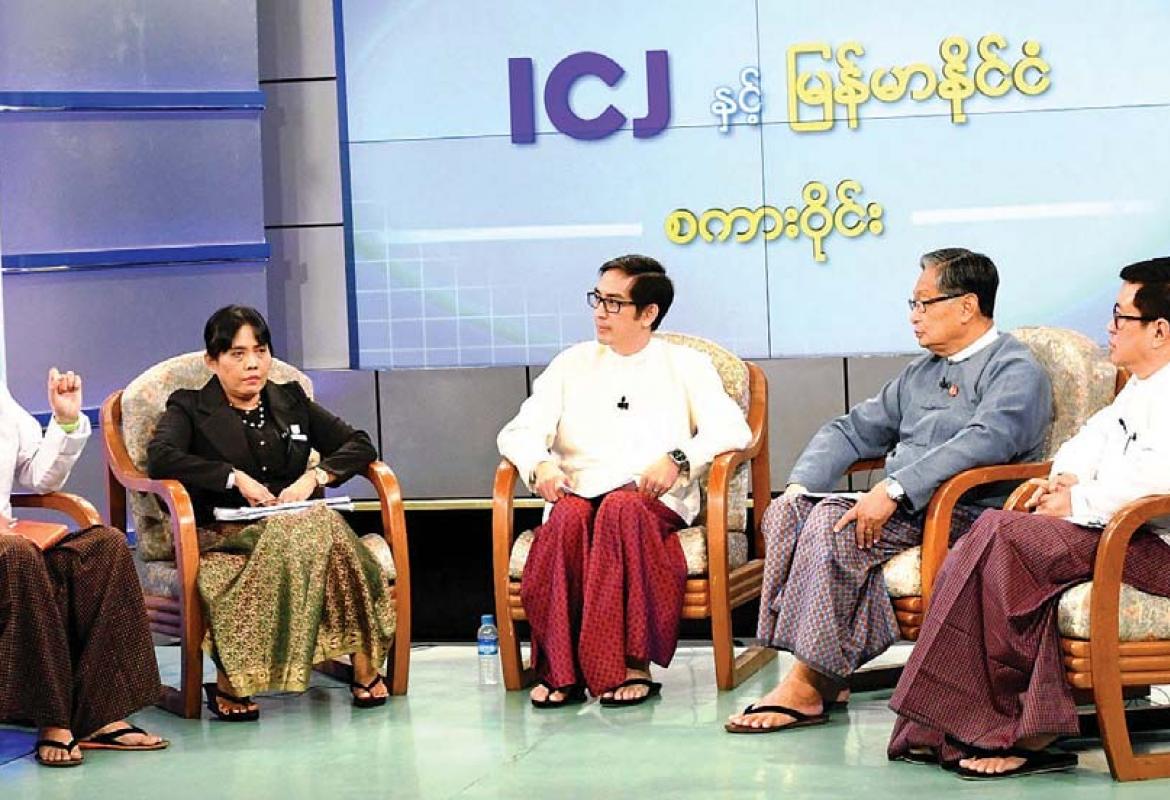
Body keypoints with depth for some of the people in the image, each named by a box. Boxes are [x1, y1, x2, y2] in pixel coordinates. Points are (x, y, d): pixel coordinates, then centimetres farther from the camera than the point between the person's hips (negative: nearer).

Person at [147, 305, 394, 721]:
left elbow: (359, 444, 16)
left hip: (297, 520, 4)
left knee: (324, 525, -35)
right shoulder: (190, 408, 12)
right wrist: (235, 478, -14)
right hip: (226, 531, -4)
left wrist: (315, 476, -3)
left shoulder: (291, 400, 23)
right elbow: (160, 458, -8)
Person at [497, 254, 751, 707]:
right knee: (568, 515, -34)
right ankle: (560, 670, -35)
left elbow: (733, 430, 1)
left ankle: (631, 665, -38)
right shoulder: (573, 364, 23)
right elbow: (518, 432, 14)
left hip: (656, 499, -2)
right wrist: (540, 464, -10)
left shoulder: (685, 365, 15)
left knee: (622, 508, -38)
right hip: (580, 491, 2)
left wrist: (678, 459, -17)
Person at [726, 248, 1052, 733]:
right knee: (786, 513, -15)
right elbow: (853, 429, 25)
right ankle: (829, 673, -21)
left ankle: (809, 685, -24)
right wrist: (801, 483, 6)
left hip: (964, 512, -8)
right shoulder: (921, 373, 24)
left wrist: (894, 490, -30)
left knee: (832, 524, -29)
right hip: (900, 509, 8)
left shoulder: (1015, 371, -4)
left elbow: (983, 443, -23)